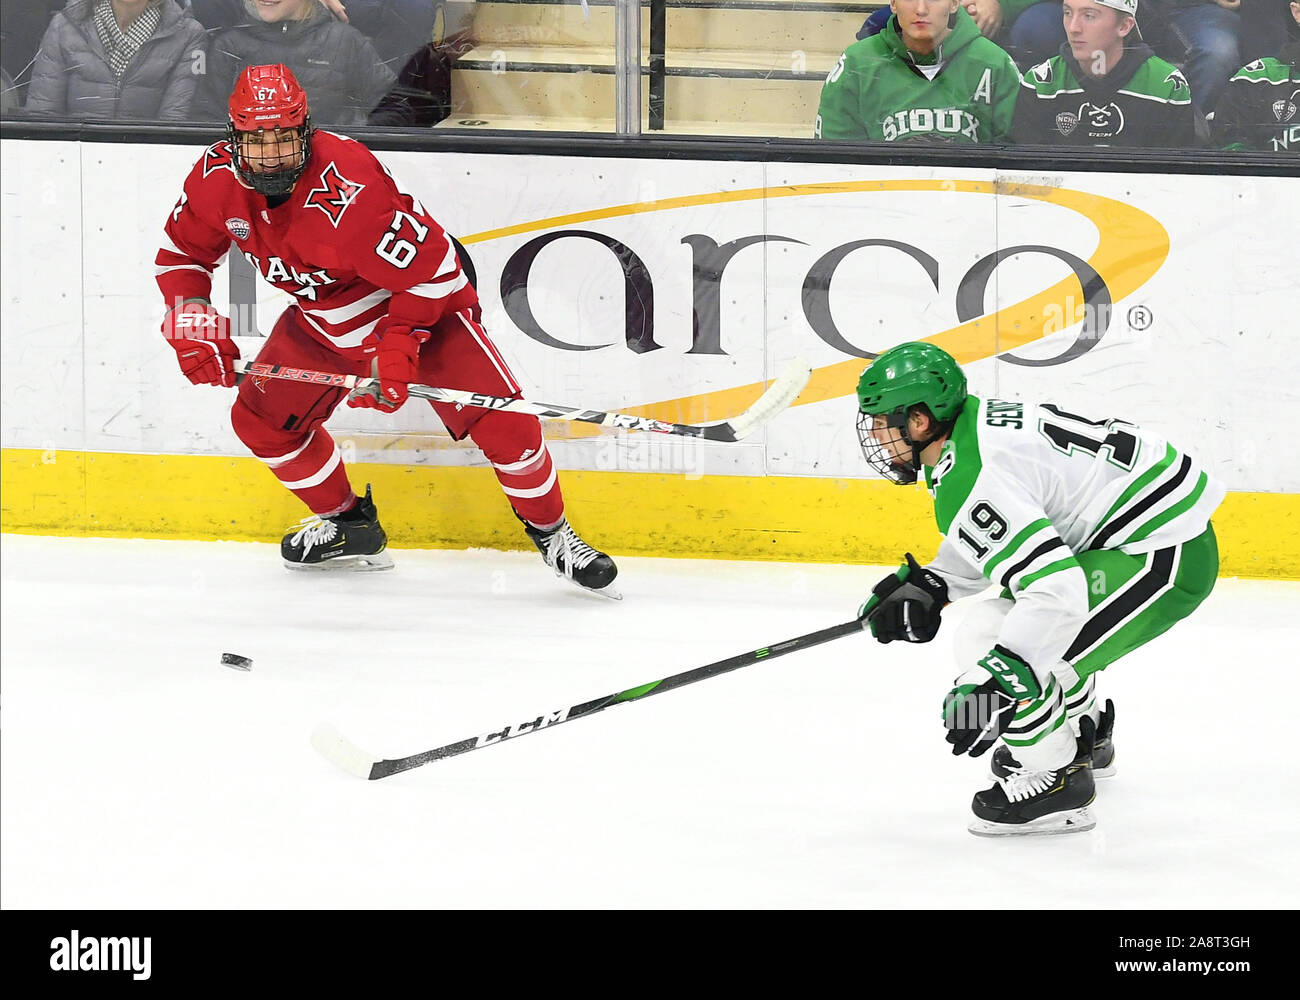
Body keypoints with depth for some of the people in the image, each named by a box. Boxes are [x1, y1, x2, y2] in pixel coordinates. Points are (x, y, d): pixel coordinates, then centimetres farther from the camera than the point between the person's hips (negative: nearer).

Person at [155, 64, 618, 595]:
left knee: (502, 421, -19)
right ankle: (347, 523, 24)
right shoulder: (216, 178, -17)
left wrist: (397, 348, -33)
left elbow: (429, 268, -30)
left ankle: (552, 533, 4)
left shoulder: (349, 187, -36)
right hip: (320, 318, 6)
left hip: (423, 306, -6)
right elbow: (181, 252, 1)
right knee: (260, 418, 2)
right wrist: (192, 322, -13)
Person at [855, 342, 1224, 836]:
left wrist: (988, 685, -35)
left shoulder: (973, 485, -26)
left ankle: (1055, 783, 3)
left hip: (1163, 557, -11)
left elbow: (1057, 590, -34)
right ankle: (1085, 739, 48)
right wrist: (928, 585, 13)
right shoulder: (975, 420, 6)